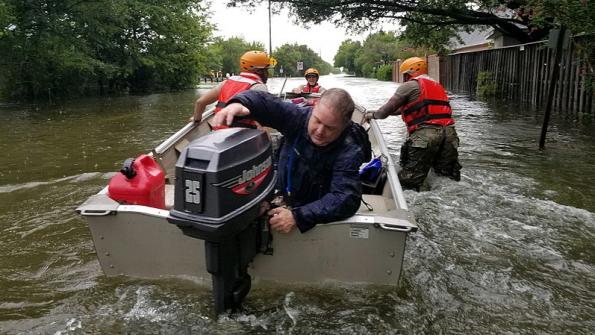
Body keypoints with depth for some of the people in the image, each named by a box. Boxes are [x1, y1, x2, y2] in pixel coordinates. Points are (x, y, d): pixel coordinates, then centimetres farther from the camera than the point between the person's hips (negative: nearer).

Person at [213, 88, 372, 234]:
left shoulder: (350, 152, -25)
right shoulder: (300, 117, -12)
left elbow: (345, 199, -34)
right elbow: (264, 102, -12)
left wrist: (298, 217, -44)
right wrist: (238, 103, -37)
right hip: (281, 202, 3)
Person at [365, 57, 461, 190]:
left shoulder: (410, 85, 6)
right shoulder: (437, 85, 31)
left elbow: (388, 109, 6)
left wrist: (373, 115, 27)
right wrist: (378, 112, 37)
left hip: (425, 134, -7)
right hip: (449, 133, 7)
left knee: (407, 183, -7)